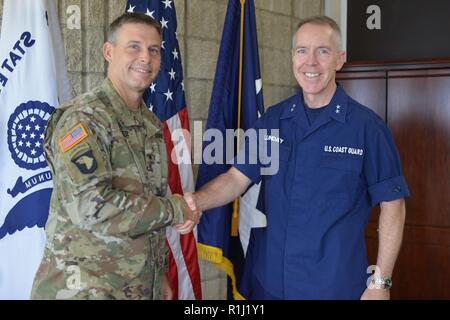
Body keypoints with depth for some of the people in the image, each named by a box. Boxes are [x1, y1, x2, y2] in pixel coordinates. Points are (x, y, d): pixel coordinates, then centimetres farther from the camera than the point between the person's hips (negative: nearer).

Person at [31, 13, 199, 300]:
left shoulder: (151, 123, 10)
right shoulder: (83, 118, -15)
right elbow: (91, 207, -26)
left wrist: (160, 273, 16)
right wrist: (174, 210, -16)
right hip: (85, 287, -7)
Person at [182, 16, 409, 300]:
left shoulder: (366, 125, -9)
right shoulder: (272, 120, 4)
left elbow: (392, 203, -6)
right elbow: (238, 177, 1)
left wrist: (380, 282, -8)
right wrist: (197, 201, -19)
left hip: (338, 285, -3)